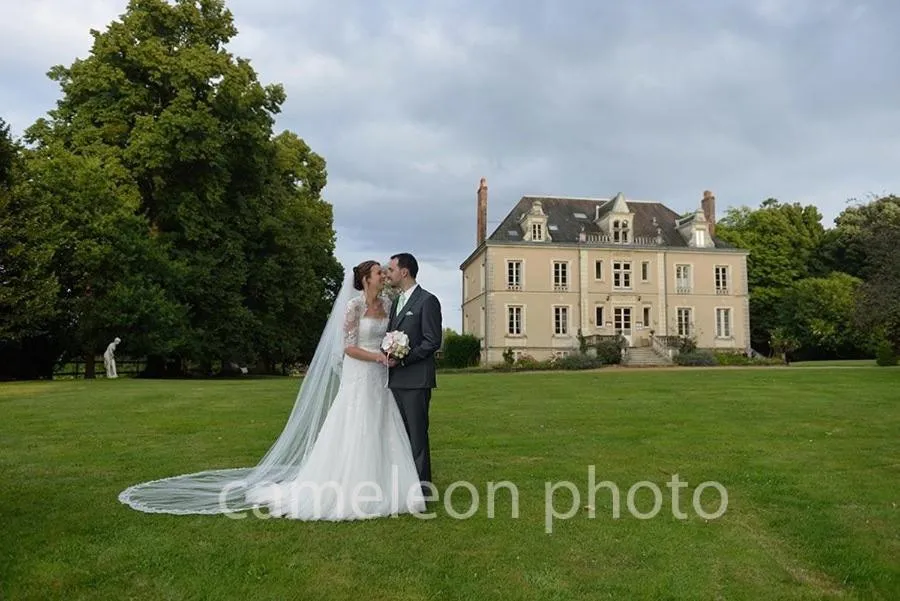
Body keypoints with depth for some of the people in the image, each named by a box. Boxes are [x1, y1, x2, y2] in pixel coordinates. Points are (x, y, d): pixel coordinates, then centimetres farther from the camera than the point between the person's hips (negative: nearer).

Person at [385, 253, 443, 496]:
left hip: (416, 379, -8)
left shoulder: (427, 301, -7)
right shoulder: (397, 301, 19)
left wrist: (403, 358, -17)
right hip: (397, 379, 8)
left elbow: (433, 341, -13)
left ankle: (422, 483, 3)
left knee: (417, 432, -4)